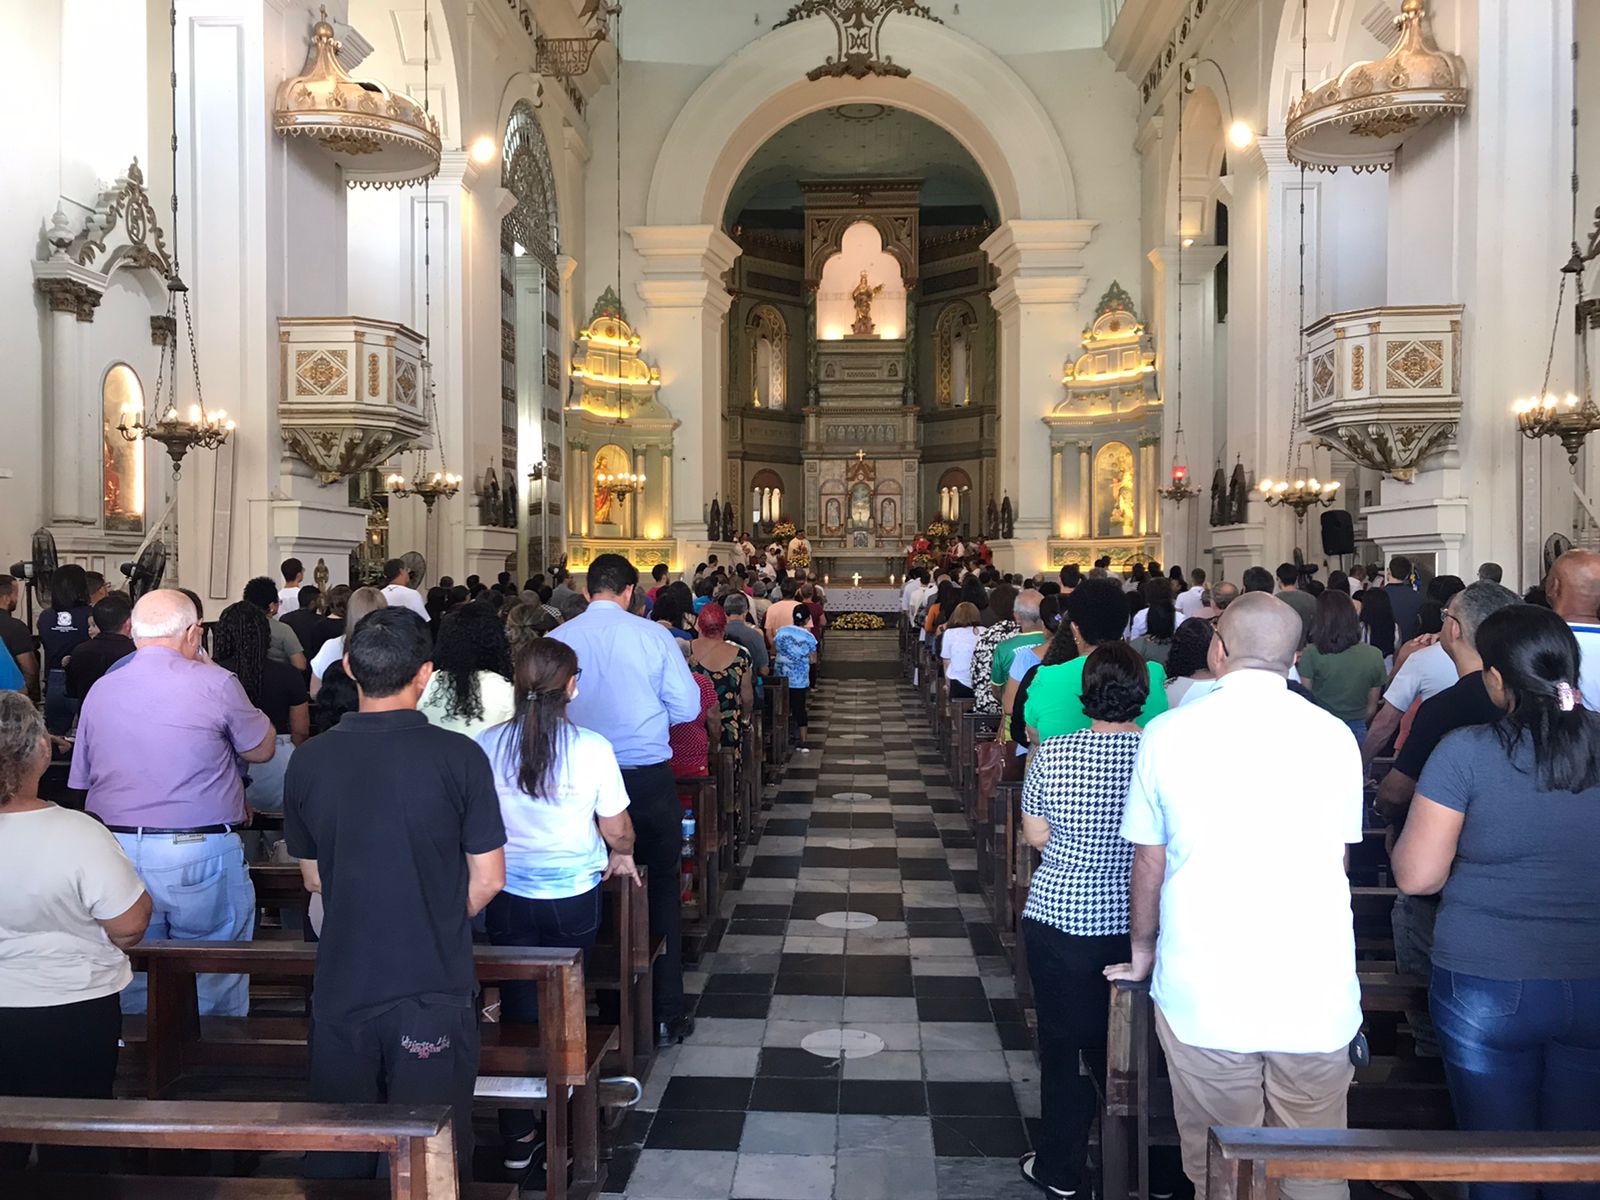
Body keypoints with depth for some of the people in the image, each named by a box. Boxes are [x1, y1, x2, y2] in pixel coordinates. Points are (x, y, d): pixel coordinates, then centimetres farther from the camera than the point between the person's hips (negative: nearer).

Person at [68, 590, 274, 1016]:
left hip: (117, 852, 5)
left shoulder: (99, 690, 7)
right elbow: (262, 750, 5)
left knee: (132, 989, 15)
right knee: (215, 992, 8)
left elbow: (83, 779, 13)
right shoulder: (215, 684, -9)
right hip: (202, 854, -4)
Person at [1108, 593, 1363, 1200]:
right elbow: (1336, 860, 12)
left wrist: (1142, 951, 22)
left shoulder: (1167, 734, -3)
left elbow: (1148, 863, 5)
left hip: (1203, 995, -1)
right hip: (1317, 996, 1)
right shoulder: (1334, 737, 0)